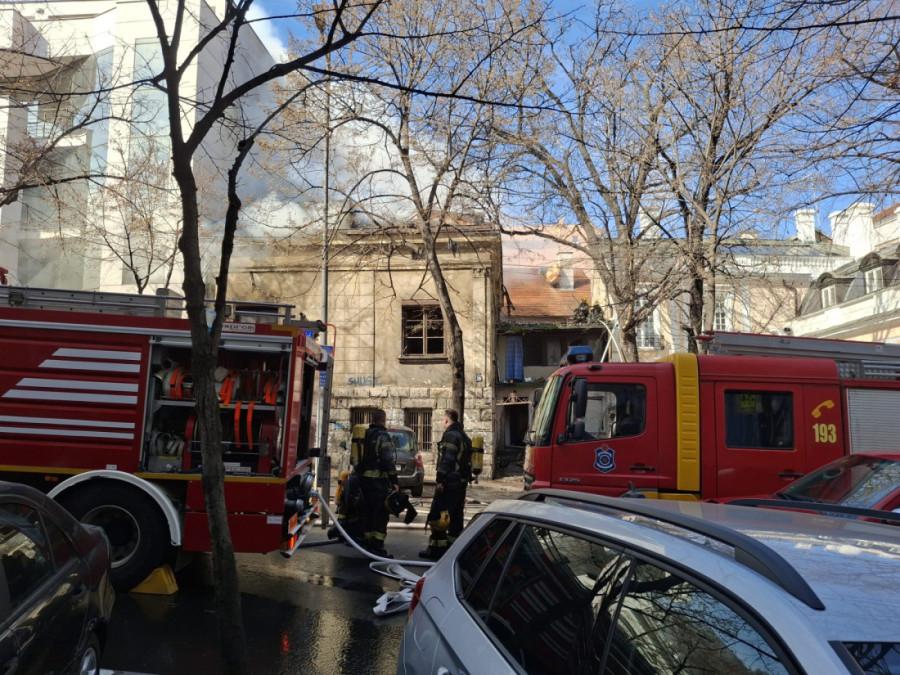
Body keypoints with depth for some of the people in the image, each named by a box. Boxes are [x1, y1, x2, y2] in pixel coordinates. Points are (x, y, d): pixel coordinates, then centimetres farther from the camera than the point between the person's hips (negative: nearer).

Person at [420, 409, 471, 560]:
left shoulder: (450, 436, -13)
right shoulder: (464, 437, 18)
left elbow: (446, 460, -22)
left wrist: (440, 480, -21)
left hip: (449, 483, -10)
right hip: (461, 482, 10)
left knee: (437, 516, -5)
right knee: (455, 515, 14)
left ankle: (436, 549, -5)